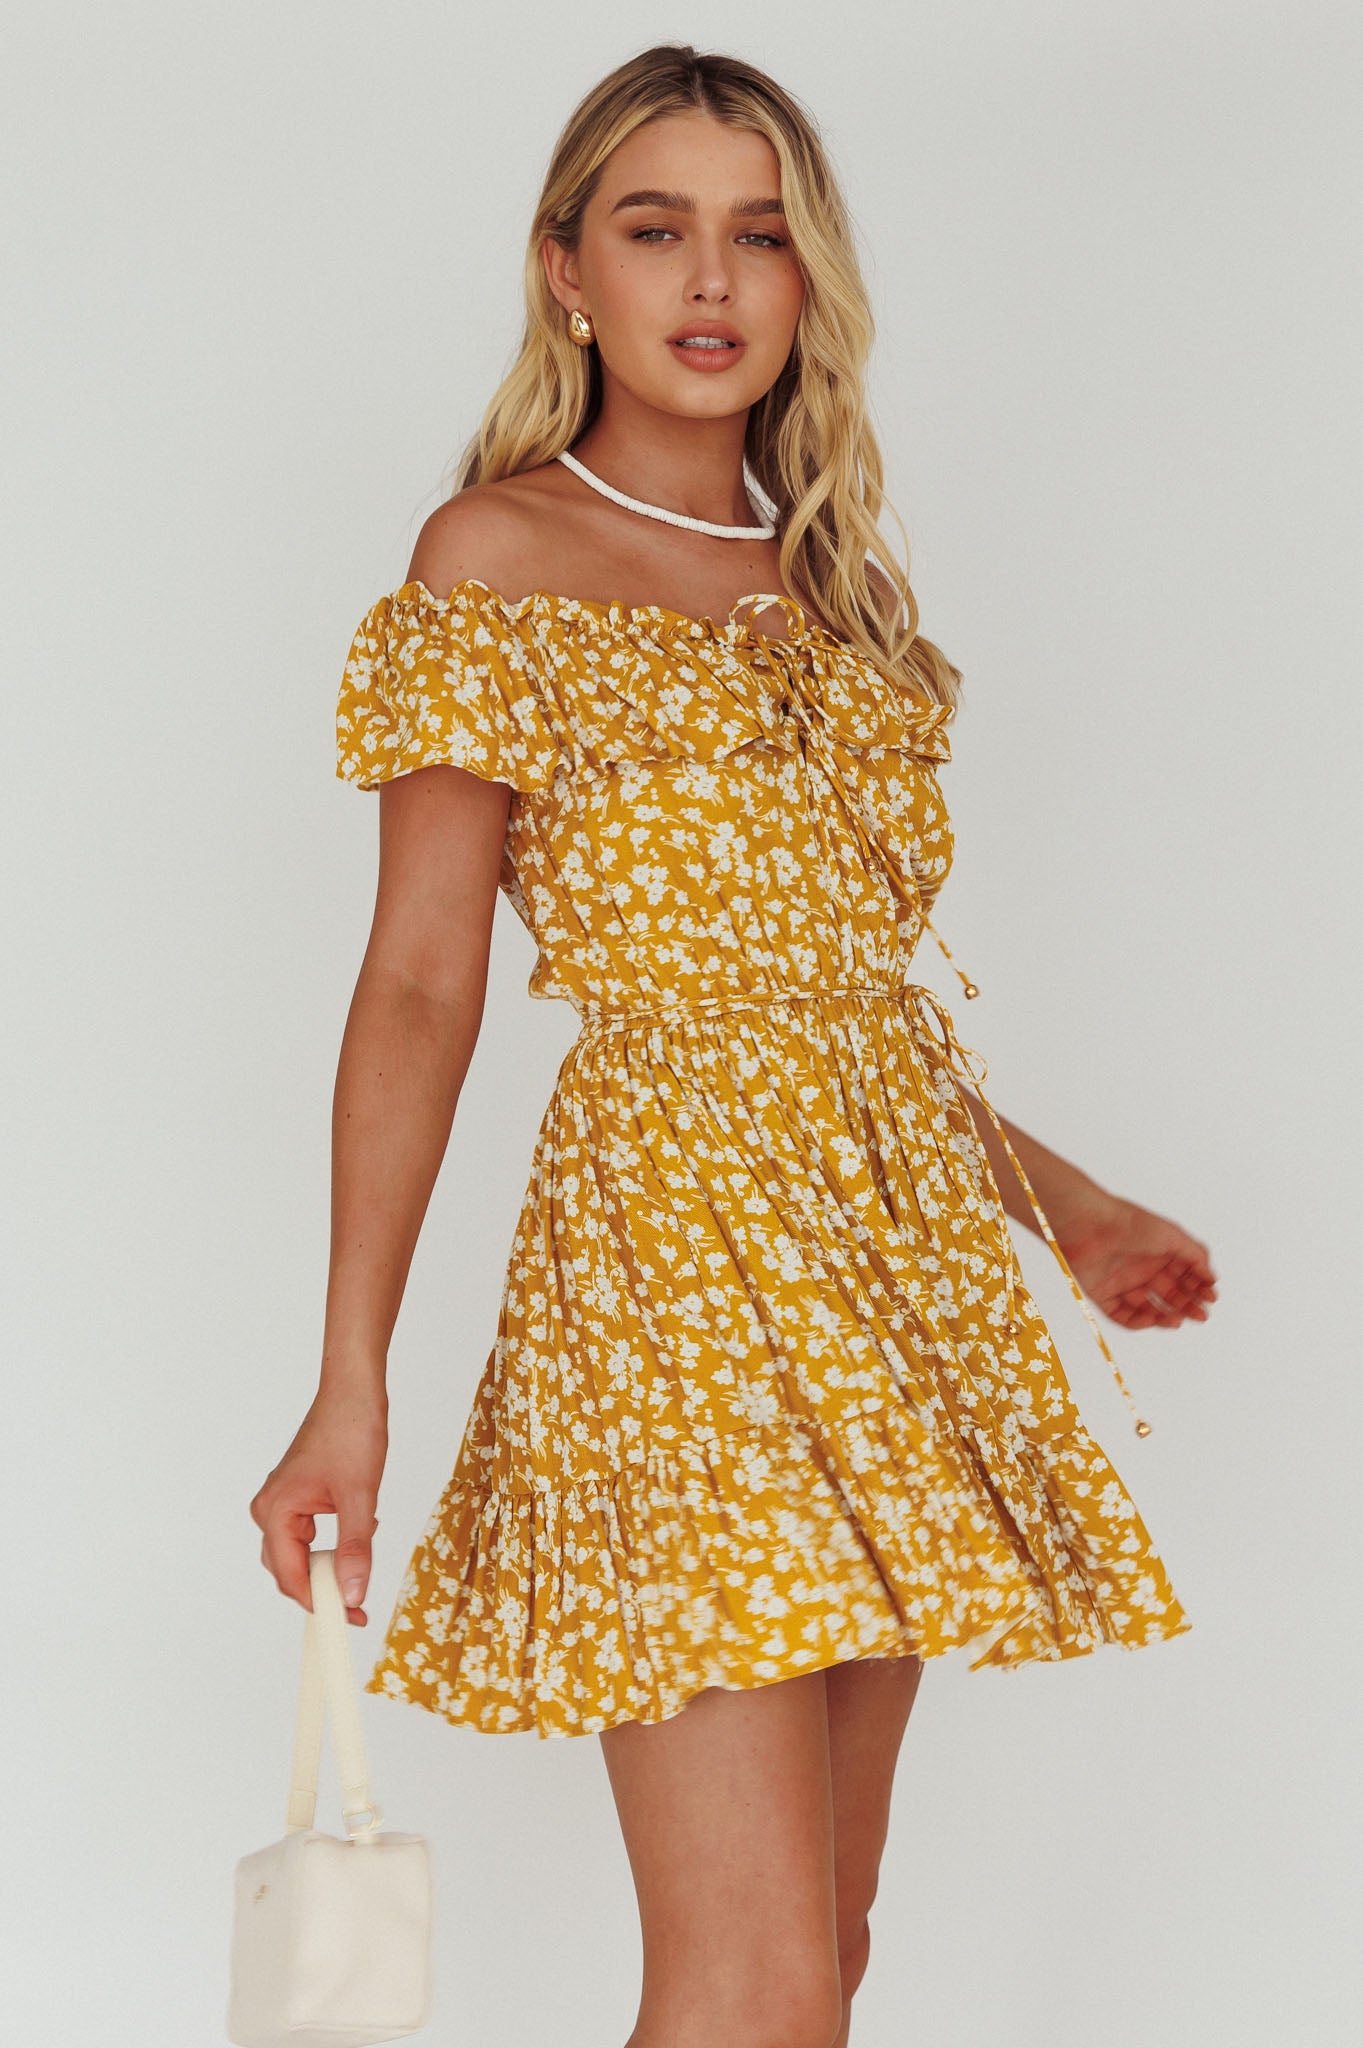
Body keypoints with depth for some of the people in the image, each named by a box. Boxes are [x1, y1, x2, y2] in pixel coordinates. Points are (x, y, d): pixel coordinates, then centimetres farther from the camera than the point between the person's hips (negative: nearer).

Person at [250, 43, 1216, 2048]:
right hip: (673, 1233, -6)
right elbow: (420, 985, -5)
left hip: (893, 1236, 7)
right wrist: (351, 1379, -11)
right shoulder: (502, 556, -1)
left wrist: (1050, 1194, 24)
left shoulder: (838, 585, 17)